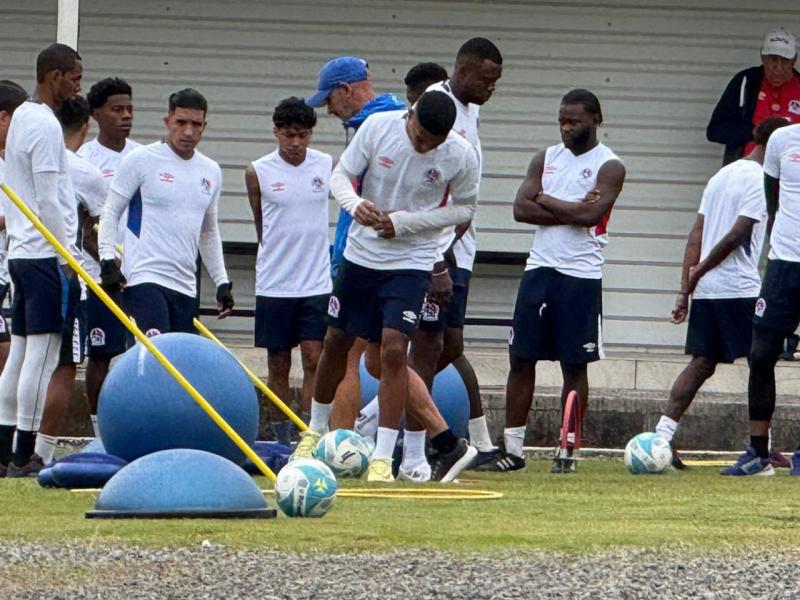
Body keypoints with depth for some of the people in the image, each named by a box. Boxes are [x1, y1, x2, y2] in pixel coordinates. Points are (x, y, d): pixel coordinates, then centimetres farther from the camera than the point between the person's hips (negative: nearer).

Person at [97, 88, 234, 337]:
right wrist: (108, 261, -12)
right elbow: (110, 213, 0)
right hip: (145, 278, -6)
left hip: (185, 286, 6)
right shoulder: (141, 160, -3)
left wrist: (222, 282, 19)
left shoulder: (211, 172, 15)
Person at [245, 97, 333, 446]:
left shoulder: (328, 166, 1)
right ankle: (281, 439, 11)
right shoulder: (258, 172, -1)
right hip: (274, 283, 0)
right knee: (278, 364, 4)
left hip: (318, 283, 0)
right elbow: (261, 226, 10)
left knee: (314, 359, -7)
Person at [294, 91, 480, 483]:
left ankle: (383, 457, -9)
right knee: (336, 343, 13)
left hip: (411, 262, -3)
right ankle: (316, 431, 38)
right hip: (361, 254, 3)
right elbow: (340, 175, -5)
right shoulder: (378, 127, -14)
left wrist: (403, 223, -15)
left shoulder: (461, 156, -16)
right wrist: (356, 205, -29)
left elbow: (466, 208, -2)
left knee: (391, 351, -17)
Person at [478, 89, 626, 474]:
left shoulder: (608, 167, -3)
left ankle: (568, 451, 6)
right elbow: (521, 208, 0)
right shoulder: (546, 159, 12)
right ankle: (512, 449, 7)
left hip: (581, 275, -5)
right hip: (540, 268, 5)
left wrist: (546, 201, -5)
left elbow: (590, 214, -18)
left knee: (574, 366, 0)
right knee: (521, 359, 3)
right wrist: (570, 211, -11)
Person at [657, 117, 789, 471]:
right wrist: (700, 271, -6)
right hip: (741, 289, -8)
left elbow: (696, 235, 14)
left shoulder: (722, 176, 17)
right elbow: (738, 234, -17)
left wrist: (685, 288, 12)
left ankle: (662, 437, -1)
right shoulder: (760, 180, -9)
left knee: (702, 364, 9)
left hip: (706, 291, 8)